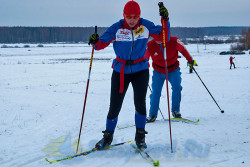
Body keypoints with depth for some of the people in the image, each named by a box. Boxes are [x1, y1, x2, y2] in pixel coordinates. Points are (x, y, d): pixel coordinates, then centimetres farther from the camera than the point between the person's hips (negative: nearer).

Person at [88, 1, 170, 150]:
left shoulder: (145, 26, -6)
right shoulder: (117, 28, -9)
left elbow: (163, 37, -4)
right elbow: (103, 43, -8)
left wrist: (165, 20, -18)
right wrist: (96, 42, -30)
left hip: (140, 69, 0)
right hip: (120, 70, 0)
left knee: (140, 103, -13)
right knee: (114, 106, 2)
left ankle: (140, 136, 7)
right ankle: (108, 136, 23)